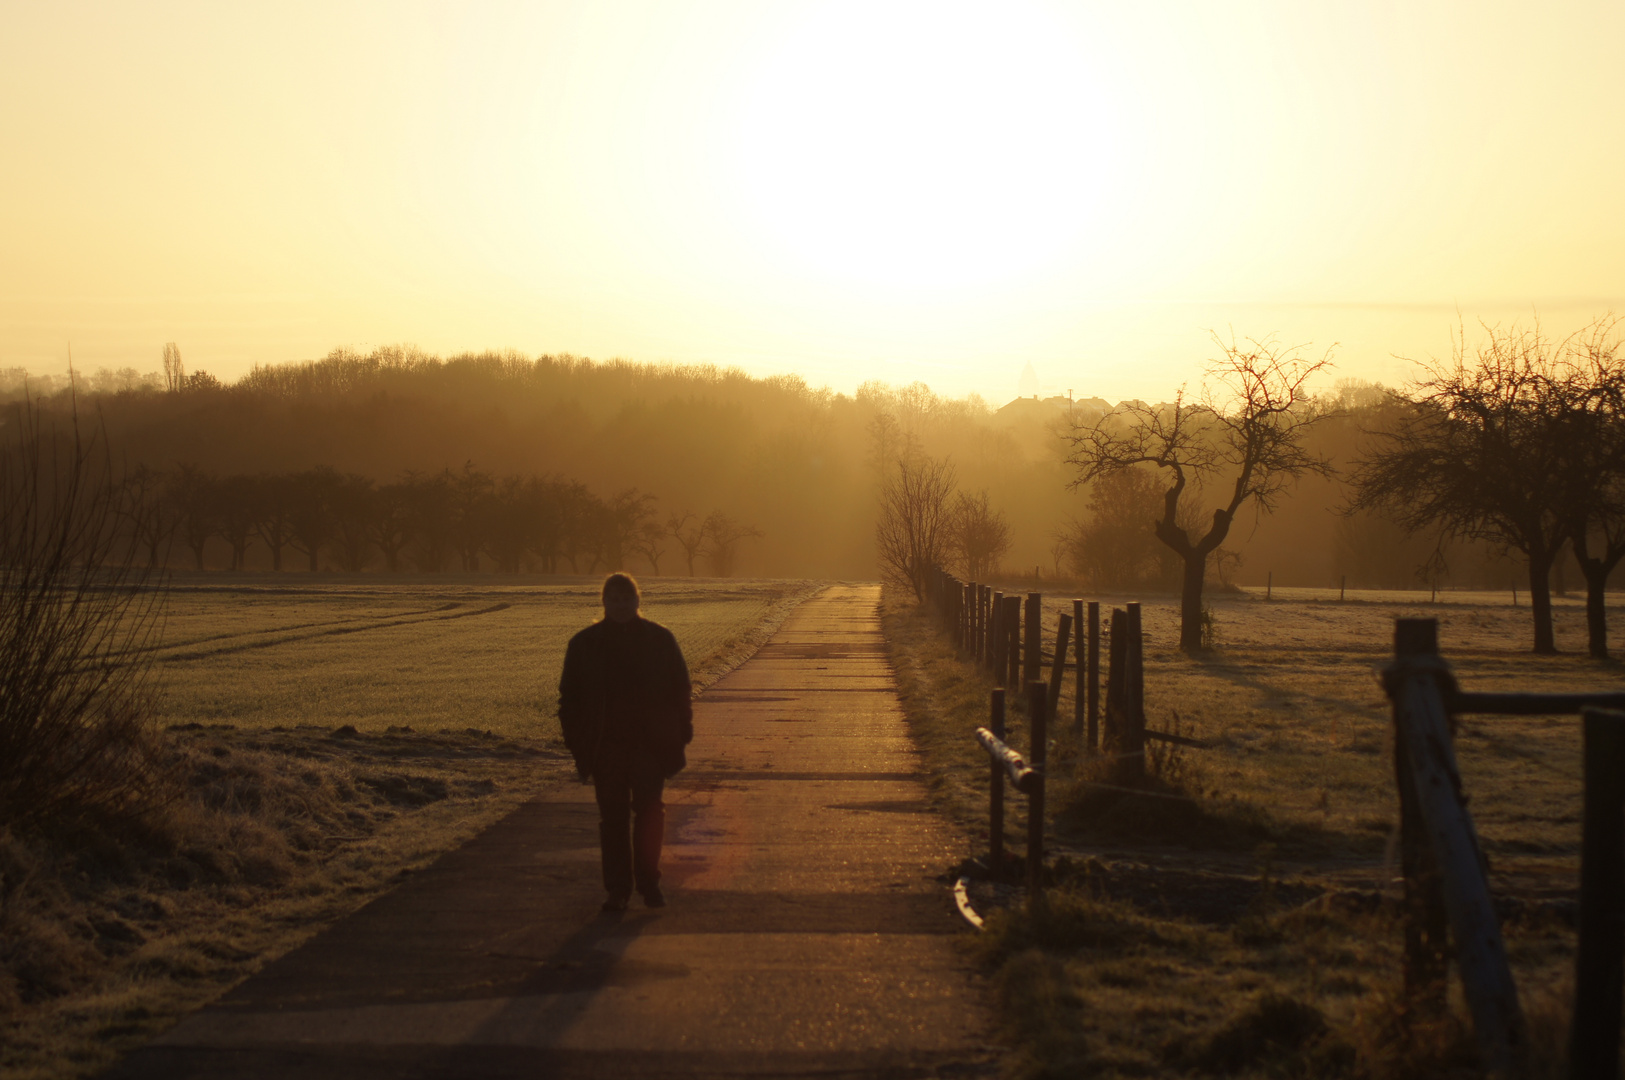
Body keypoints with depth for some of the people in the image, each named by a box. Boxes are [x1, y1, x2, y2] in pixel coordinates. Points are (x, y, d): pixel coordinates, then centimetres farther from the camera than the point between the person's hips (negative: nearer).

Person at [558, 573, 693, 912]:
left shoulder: (660, 639, 3)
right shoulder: (585, 644, 3)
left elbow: (680, 690, 7)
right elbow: (570, 698, 6)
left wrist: (680, 736, 1)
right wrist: (579, 744, 0)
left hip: (651, 744, 0)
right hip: (606, 747, 0)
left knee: (649, 813, -1)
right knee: (613, 817, 3)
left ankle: (648, 882, 11)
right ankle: (618, 888, 10)